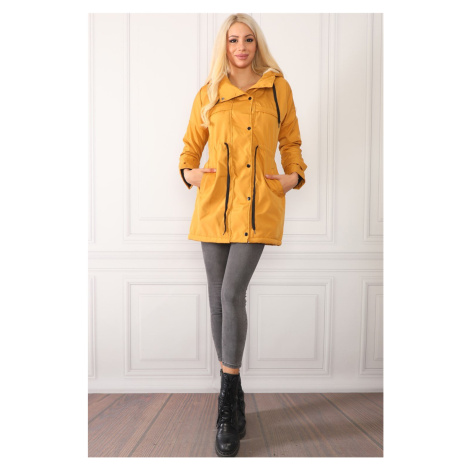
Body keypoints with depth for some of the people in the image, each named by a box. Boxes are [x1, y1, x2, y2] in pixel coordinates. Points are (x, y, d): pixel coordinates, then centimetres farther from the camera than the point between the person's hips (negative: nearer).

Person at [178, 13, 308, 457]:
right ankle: (233, 400, 24)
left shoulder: (278, 88, 10)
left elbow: (290, 141, 17)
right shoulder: (208, 94, 13)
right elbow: (191, 144, 20)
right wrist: (188, 171, 1)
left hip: (259, 204, -2)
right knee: (218, 299, 5)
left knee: (233, 293, -17)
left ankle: (228, 399, 0)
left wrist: (294, 175, 1)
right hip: (214, 203, 3)